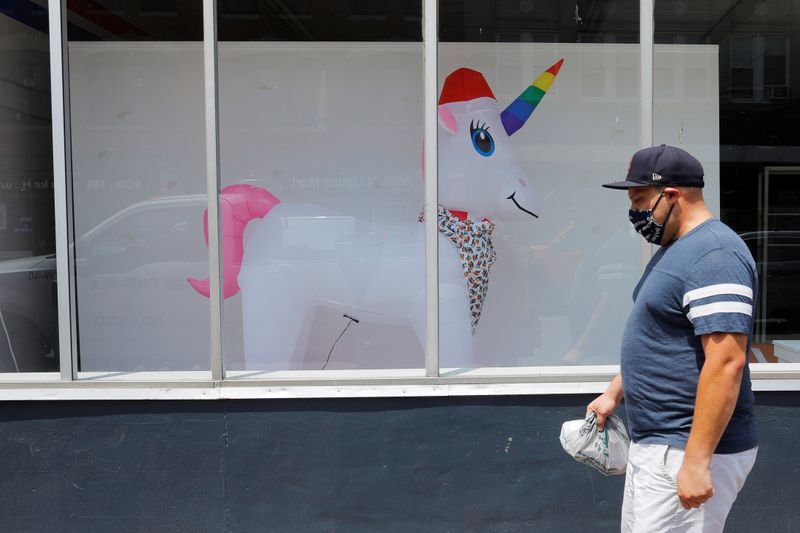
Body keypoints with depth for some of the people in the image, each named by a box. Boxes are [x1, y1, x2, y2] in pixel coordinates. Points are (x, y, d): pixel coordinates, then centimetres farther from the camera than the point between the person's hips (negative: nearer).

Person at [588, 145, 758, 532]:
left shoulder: (713, 254, -19)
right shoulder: (673, 249, 14)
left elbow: (726, 363, -26)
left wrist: (697, 461, -27)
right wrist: (615, 393, 21)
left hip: (686, 453, -10)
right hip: (652, 443, 10)